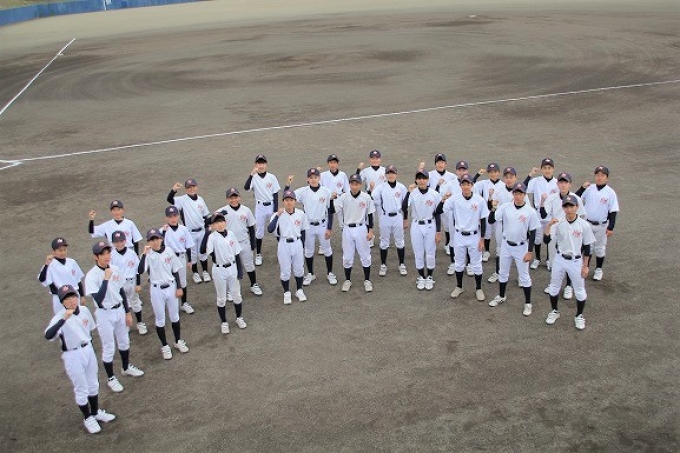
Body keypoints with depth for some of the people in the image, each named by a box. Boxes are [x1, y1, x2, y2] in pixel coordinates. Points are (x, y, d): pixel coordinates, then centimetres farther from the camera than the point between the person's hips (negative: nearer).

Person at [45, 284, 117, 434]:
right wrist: (64, 318, -48)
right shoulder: (60, 316, -23)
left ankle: (96, 412, 41)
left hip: (89, 350, 6)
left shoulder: (84, 310, -5)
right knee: (81, 389, 8)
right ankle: (88, 418, 28)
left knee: (93, 384, 21)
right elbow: (48, 336, -40)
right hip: (72, 356, -6)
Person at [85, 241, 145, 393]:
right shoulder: (91, 276, -20)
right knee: (108, 348, 6)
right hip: (104, 314, -6)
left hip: (119, 310, 6)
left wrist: (128, 312, 10)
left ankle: (126, 367, 45)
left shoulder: (115, 270, -3)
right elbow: (98, 298, -29)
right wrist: (106, 279, -31)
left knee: (124, 341, 22)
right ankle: (111, 378, 25)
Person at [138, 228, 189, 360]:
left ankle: (178, 341, 34)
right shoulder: (148, 255, -13)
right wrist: (145, 254, -32)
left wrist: (179, 287, 2)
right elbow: (140, 271, -28)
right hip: (156, 290, -2)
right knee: (160, 319, 10)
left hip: (171, 287, 2)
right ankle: (165, 346, 26)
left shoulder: (169, 251, -6)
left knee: (175, 316, 16)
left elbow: (175, 270, 3)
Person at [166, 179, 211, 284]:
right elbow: (169, 200, -27)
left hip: (201, 231, 3)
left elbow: (206, 215, 10)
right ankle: (195, 273, 26)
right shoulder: (182, 200, -11)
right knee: (192, 254, 9)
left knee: (202, 252, 14)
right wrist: (174, 190, -45)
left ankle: (205, 272, 30)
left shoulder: (200, 199, 2)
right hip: (190, 232, -3)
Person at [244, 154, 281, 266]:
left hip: (271, 206, 0)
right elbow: (246, 187, -27)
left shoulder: (272, 177, -4)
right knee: (259, 231, 9)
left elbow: (275, 194, -1)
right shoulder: (254, 178, -8)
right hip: (260, 207, 0)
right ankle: (258, 254, 20)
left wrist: (276, 210, -6)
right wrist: (252, 174, -38)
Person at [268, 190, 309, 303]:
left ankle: (299, 291, 32)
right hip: (284, 245, -2)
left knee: (299, 269, 13)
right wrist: (277, 215, -28)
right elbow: (270, 229, -24)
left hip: (297, 244, 2)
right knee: (285, 270, 8)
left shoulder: (301, 214, -3)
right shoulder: (278, 215, -11)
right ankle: (286, 293, 25)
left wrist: (301, 245, 10)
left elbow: (303, 230, 8)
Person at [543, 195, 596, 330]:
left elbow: (587, 247, -6)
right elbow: (547, 240, -11)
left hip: (576, 262, -2)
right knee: (554, 287, 15)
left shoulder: (584, 225, -12)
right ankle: (555, 312, 36)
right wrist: (548, 225, -24)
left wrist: (585, 266, -5)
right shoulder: (559, 223, -7)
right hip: (560, 259, 2)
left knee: (580, 291, 8)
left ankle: (579, 316, 29)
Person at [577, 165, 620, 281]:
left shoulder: (610, 193, -10)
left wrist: (611, 228, -13)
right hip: (587, 223, 2)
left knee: (599, 248, 11)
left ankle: (598, 270, 28)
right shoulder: (589, 189, -3)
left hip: (601, 226, -2)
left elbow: (613, 212, -8)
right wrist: (583, 188, -19)